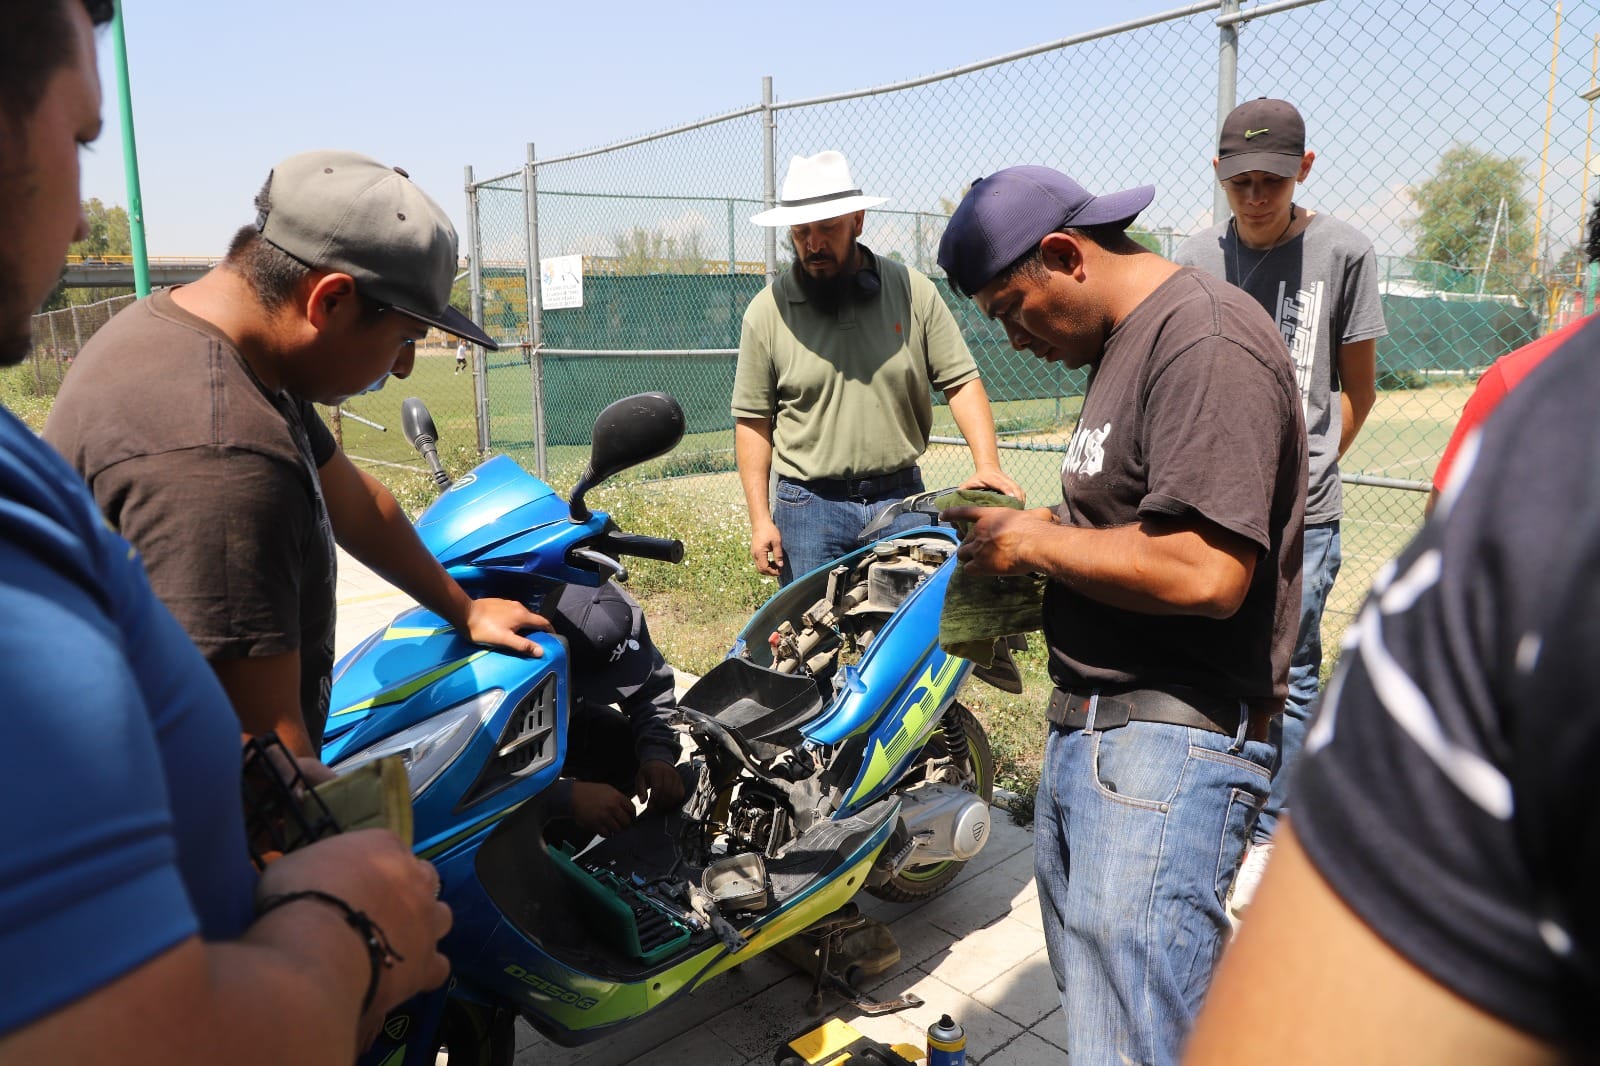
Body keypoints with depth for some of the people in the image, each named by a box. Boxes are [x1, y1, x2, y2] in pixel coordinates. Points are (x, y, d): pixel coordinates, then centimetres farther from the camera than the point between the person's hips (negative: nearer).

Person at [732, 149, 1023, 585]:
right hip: (809, 506, -1)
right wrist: (760, 518, -4)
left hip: (902, 499, 1)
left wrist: (987, 464, -14)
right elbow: (752, 420, 0)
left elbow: (960, 381, 1)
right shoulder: (766, 311, -2)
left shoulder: (913, 291, 0)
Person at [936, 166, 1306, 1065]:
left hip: (1171, 741, -11)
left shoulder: (1206, 342, -17)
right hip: (1092, 725, 11)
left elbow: (1203, 572, -27)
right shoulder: (1123, 344, 16)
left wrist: (1035, 542, -14)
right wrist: (1018, 527, 6)